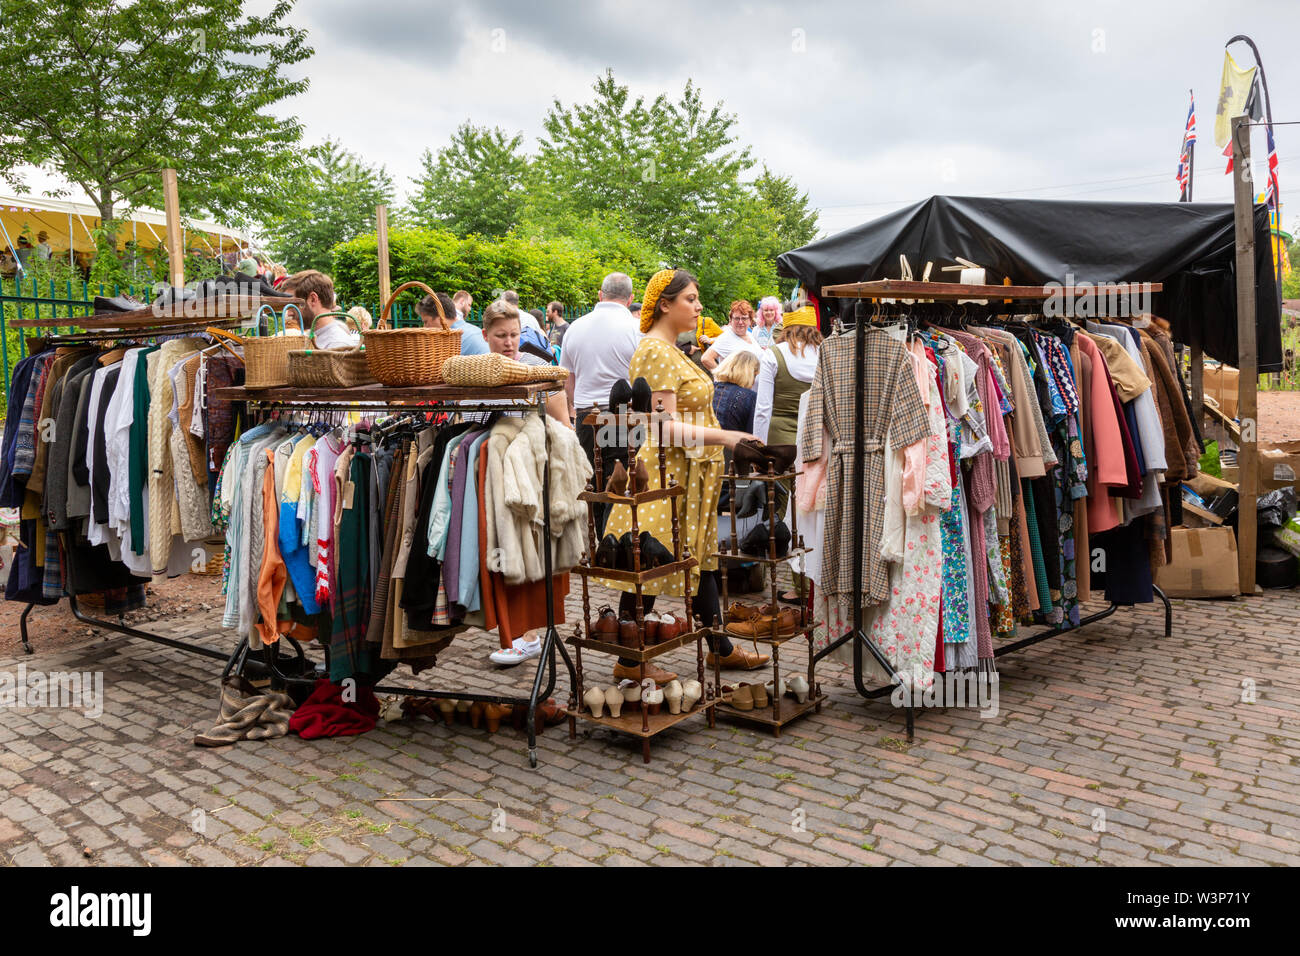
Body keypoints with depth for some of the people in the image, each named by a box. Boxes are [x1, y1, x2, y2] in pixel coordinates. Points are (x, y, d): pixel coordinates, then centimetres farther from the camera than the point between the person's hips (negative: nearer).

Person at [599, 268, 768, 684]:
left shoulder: (670, 350, 16)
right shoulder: (656, 352, -16)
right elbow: (663, 427, -22)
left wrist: (720, 439, 18)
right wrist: (722, 437, -25)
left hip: (690, 475, 11)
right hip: (666, 474, -11)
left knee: (701, 558, 16)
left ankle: (720, 648, 26)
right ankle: (630, 661, 10)